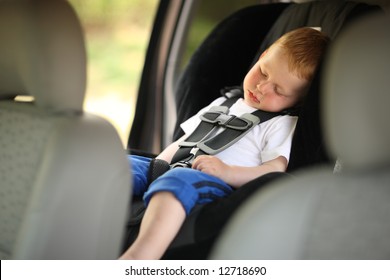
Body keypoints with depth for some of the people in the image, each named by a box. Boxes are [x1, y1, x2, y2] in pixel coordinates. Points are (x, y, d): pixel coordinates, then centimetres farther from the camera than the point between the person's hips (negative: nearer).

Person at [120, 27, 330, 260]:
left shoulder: (282, 124, 9)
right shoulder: (223, 104, 30)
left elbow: (276, 171, -7)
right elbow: (182, 142, 32)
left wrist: (227, 172, -21)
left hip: (218, 185, -8)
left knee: (177, 180, -40)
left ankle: (138, 257, -61)